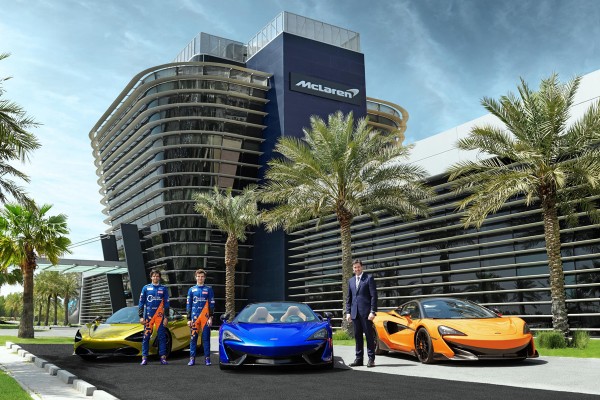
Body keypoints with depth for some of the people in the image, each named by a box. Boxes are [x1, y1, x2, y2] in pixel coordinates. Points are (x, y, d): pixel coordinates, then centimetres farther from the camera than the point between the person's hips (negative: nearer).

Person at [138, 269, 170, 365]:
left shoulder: (163, 288, 6)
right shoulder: (146, 288, 6)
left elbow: (166, 304, 6)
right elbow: (141, 303, 7)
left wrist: (166, 317, 1)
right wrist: (141, 316, 0)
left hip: (160, 316, 0)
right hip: (148, 316, 0)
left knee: (162, 337, 0)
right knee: (146, 337, 0)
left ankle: (163, 357, 4)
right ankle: (144, 357, 6)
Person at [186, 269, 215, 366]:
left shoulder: (208, 289, 6)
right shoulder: (191, 290, 10)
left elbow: (211, 304, 4)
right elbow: (188, 305, 10)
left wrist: (210, 317, -5)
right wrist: (189, 319, 4)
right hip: (194, 317, 1)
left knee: (206, 338, 0)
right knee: (193, 338, 2)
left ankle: (207, 358, 5)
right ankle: (192, 358, 8)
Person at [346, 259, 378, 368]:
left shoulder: (369, 278, -1)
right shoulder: (351, 281, 16)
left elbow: (374, 295, -6)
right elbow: (349, 298, 17)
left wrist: (372, 311, -13)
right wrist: (348, 312, 7)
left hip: (366, 312, -5)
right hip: (355, 313, 5)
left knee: (369, 335, -1)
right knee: (357, 336, 8)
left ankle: (371, 359, 5)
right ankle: (359, 358, 15)